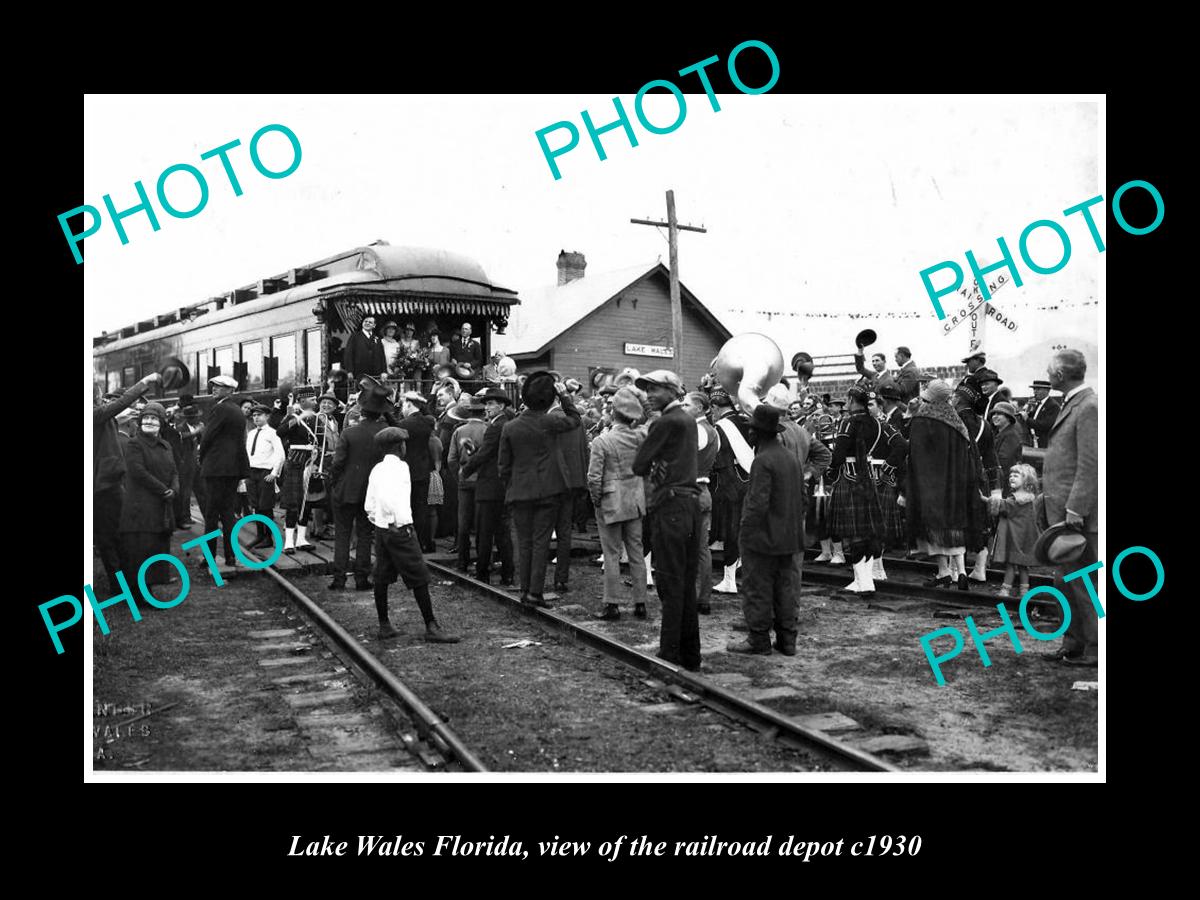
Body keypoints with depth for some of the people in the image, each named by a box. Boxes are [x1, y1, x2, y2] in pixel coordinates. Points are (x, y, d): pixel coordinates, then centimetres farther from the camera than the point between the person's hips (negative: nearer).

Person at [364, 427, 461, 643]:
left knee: (382, 577, 12)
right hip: (400, 529, -8)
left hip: (381, 528, 9)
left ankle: (384, 625, 19)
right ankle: (431, 627, -1)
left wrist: (378, 521, 18)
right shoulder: (399, 466, -12)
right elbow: (387, 496, -28)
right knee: (419, 578, -3)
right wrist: (397, 521, -19)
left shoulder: (377, 469, 11)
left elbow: (368, 505, 11)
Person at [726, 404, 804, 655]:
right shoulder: (792, 458, 10)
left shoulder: (763, 461, -18)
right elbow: (802, 499, 15)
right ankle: (787, 639, 19)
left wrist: (746, 532, -14)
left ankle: (759, 639, 7)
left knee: (758, 589, 1)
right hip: (789, 539, 9)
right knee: (786, 588, 13)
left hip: (764, 538, -9)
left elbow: (758, 504, -22)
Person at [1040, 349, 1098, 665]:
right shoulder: (1071, 404, 15)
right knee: (1065, 579, 15)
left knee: (1082, 581, -3)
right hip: (1061, 508, 10)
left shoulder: (1088, 407, -15)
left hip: (1078, 511, -10)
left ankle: (1093, 650, 6)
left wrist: (1075, 508, -22)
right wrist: (1049, 493, 17)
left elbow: (1090, 463, -20)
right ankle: (1073, 645, 25)